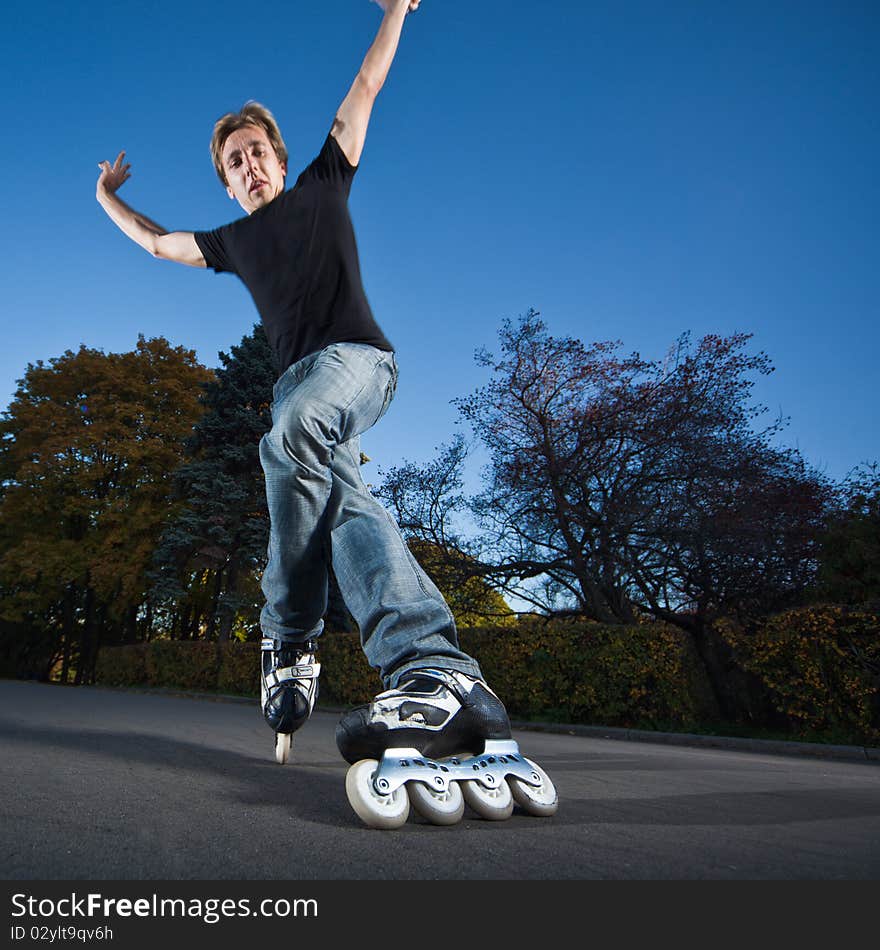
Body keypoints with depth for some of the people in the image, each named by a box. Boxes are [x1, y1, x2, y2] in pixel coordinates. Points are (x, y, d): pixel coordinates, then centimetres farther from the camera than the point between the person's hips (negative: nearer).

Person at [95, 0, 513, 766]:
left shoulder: (323, 187, 22)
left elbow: (366, 88, 29)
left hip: (357, 356, -4)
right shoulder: (233, 241, 30)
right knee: (340, 490, -25)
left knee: (293, 433, -37)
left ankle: (291, 643, -31)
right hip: (298, 380, 4)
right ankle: (436, 670, -40)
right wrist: (110, 200, 56)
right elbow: (157, 243, 45)